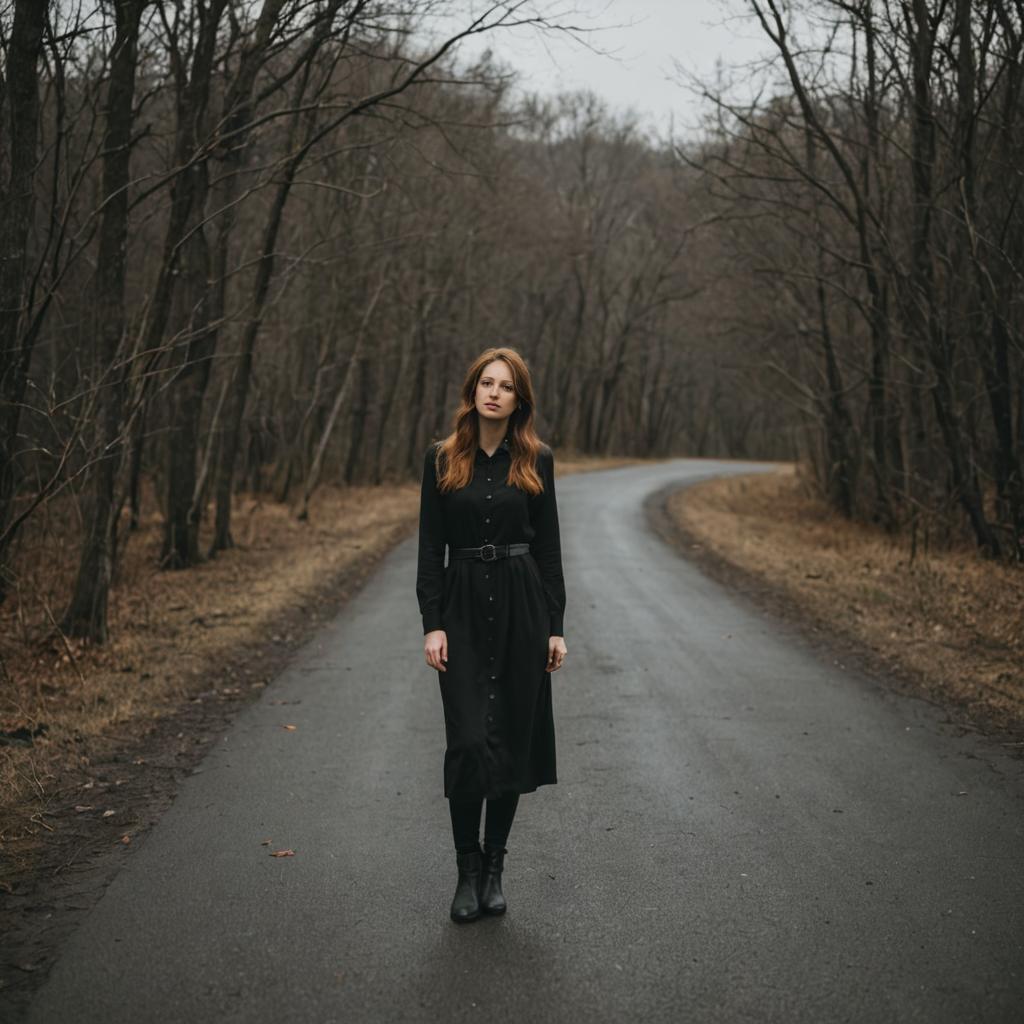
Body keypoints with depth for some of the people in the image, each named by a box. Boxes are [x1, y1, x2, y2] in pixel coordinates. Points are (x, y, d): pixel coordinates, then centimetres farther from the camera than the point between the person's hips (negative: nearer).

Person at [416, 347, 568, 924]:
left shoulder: (537, 461, 3)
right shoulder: (441, 460, 3)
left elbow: (548, 547, 4)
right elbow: (430, 547, 2)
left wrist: (555, 627, 1)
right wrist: (432, 625, -5)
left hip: (521, 608, 1)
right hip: (462, 607, 0)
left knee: (513, 739, 5)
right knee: (468, 741, -7)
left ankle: (495, 865, 20)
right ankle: (467, 869, 10)